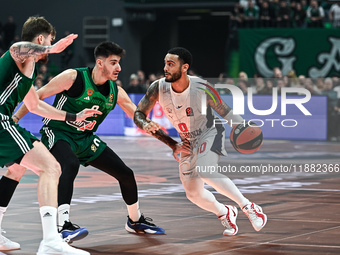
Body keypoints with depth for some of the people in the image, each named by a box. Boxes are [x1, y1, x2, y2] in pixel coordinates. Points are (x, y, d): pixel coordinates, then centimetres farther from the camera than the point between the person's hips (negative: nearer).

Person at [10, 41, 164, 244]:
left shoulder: (116, 92, -2)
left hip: (85, 139, 7)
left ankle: (135, 221, 31)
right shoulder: (74, 77, -19)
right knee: (71, 165, -39)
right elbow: (38, 96, -15)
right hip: (57, 134, -7)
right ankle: (64, 226, -43)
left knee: (125, 174, 6)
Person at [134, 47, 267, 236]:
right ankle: (225, 213, 35)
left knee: (204, 172, -34)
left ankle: (249, 207, -21)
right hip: (188, 142, 5)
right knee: (194, 194, 4)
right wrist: (145, 124, -29)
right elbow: (138, 114, -6)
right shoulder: (158, 88, -18)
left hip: (210, 133, -5)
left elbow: (225, 112, -14)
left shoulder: (201, 88, -26)